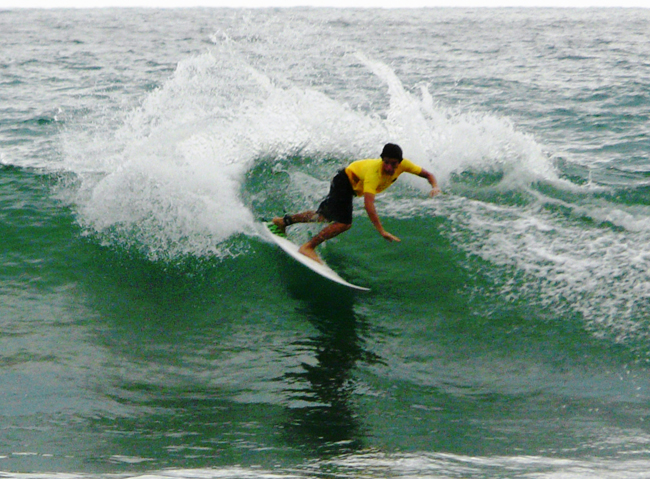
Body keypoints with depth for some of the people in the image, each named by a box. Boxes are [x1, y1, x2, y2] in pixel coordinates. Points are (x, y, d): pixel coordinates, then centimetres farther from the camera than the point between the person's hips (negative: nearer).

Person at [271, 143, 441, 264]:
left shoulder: (403, 164, -24)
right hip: (345, 180, -8)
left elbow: (427, 174, -9)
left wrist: (435, 186, -31)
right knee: (344, 223, -26)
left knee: (323, 217, 20)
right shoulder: (374, 170, -43)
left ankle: (284, 220, 37)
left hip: (354, 185, 8)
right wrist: (381, 231, -55)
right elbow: (368, 203, -49)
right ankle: (308, 247, -10)